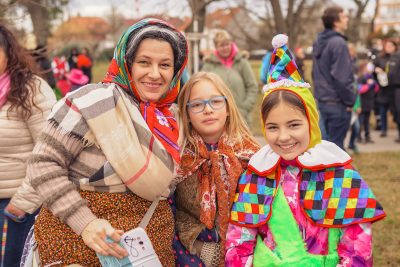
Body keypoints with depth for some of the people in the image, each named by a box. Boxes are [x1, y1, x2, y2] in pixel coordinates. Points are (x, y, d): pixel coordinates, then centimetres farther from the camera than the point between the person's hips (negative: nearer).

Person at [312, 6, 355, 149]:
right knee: (335, 144, -2)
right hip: (337, 103, -9)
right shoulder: (338, 43, -17)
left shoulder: (318, 43, 12)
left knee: (329, 141, 17)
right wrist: (350, 101, -11)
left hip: (322, 101, 9)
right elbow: (341, 78, -21)